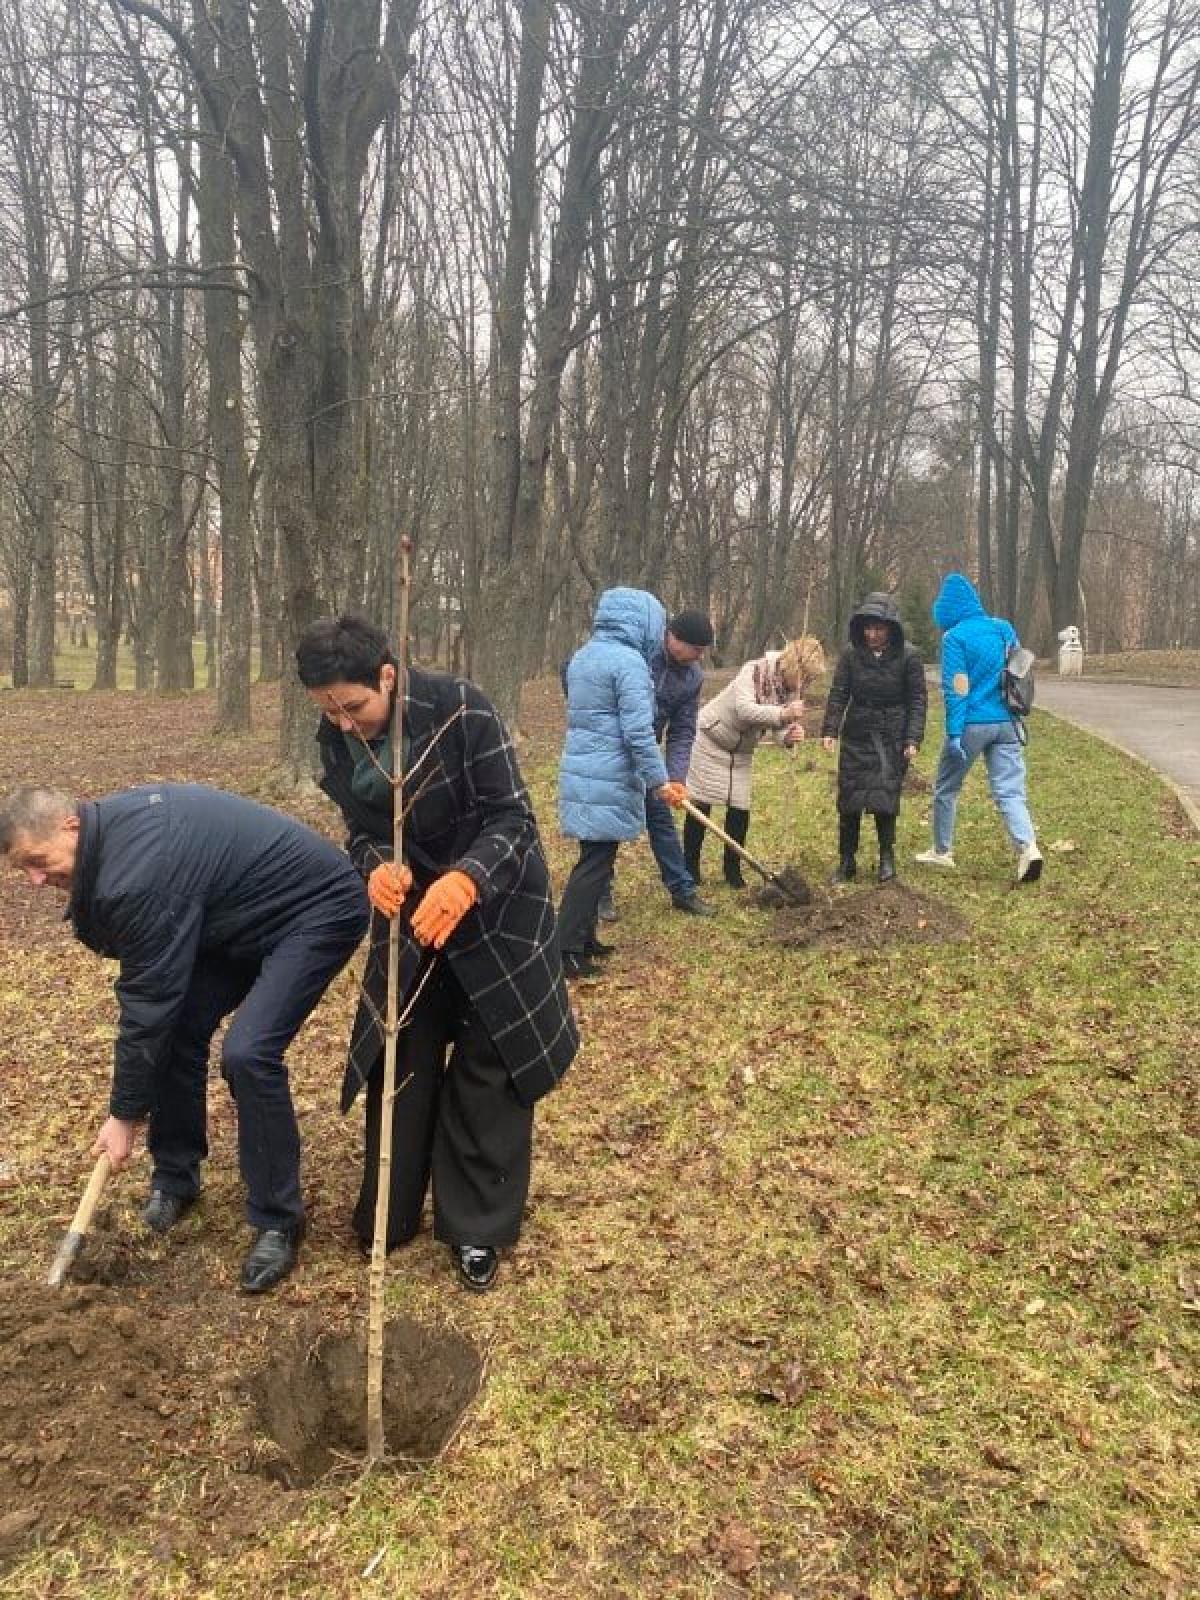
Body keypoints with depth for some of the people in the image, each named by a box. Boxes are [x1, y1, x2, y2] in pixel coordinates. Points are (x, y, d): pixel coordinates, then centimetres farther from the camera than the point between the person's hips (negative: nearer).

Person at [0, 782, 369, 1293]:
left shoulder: (137, 872, -30)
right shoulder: (113, 825, -2)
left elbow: (146, 1002, -22)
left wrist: (125, 1115, -12)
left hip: (318, 908, -10)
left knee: (247, 1053, -21)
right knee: (177, 1026, 4)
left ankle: (278, 1222, -4)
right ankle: (175, 1177, 23)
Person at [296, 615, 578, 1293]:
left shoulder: (461, 707, -26)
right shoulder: (338, 737, -9)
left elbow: (513, 817, -24)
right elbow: (362, 831, -1)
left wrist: (464, 882, -42)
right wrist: (377, 867, -25)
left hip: (494, 904, -4)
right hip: (409, 911, 4)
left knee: (488, 1066, 3)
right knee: (400, 1059, 9)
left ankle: (478, 1229, 19)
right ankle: (388, 1217, 28)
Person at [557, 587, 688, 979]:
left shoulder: (583, 656, 13)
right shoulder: (629, 661, -15)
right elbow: (639, 733, -19)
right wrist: (660, 781, -10)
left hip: (581, 772, 9)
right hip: (608, 780, -9)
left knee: (593, 859, 17)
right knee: (595, 864, -4)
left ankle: (583, 937, 24)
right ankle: (565, 950, -2)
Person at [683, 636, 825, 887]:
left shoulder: (794, 689, -7)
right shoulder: (755, 671, -27)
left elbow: (786, 723, -9)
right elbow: (744, 709, -39)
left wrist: (791, 735, -32)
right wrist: (782, 714, -50)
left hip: (742, 751, 6)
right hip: (711, 740, -6)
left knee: (740, 809, 0)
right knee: (701, 805, -2)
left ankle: (733, 871, 14)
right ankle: (690, 868, 10)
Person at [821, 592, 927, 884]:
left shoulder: (907, 656, -6)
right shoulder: (851, 654, -2)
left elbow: (918, 699, -2)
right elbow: (838, 694, 0)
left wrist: (913, 739, -10)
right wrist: (830, 730, -10)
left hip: (892, 739, -2)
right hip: (856, 735, 2)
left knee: (884, 797, -7)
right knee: (849, 797, 3)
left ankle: (887, 858, 11)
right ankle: (846, 861, 15)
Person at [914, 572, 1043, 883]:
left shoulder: (955, 636, -9)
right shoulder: (1005, 629, 9)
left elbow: (956, 689, -14)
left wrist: (954, 733, -14)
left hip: (971, 725, -5)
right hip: (1007, 724, 5)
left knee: (946, 788, 14)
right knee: (1009, 792, 2)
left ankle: (941, 851, 24)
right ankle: (1027, 847, -19)